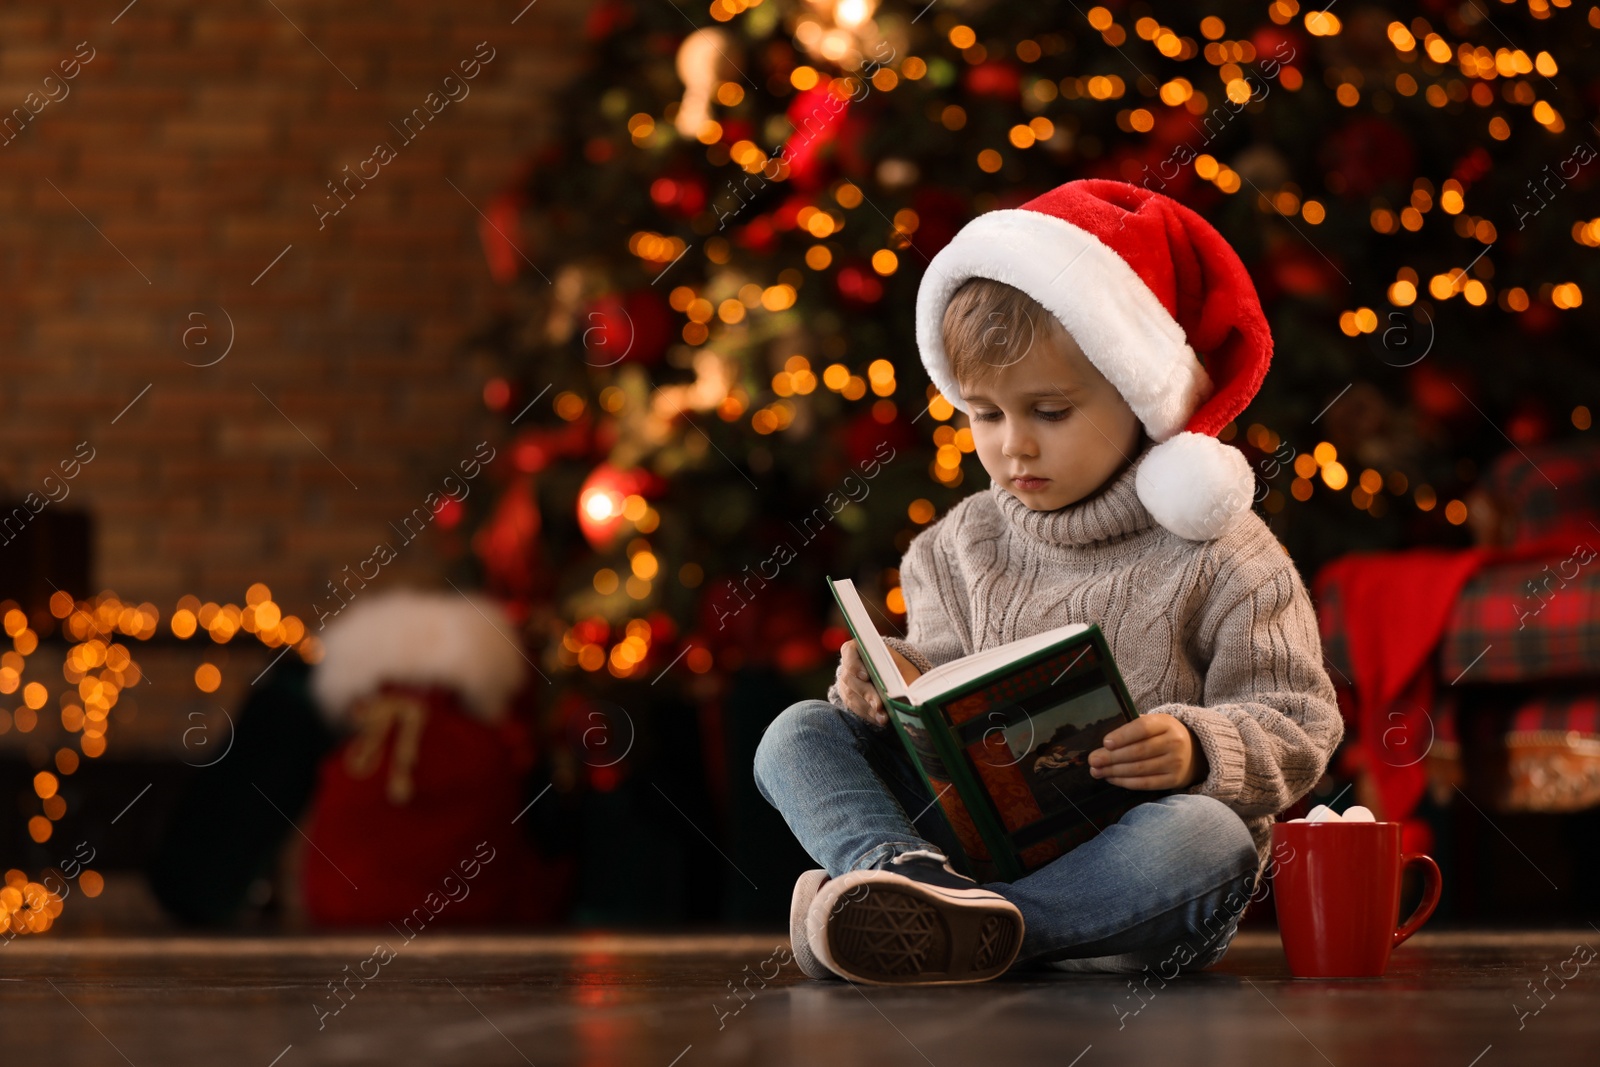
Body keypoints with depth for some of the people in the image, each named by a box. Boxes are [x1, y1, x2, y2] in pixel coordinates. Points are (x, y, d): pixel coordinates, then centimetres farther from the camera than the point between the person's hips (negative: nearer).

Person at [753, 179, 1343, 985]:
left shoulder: (1219, 556, -1)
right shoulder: (962, 548, 13)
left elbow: (1297, 728, -4)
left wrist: (1196, 750, -24)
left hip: (1124, 853, -4)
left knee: (1208, 840, -39)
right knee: (799, 736, -9)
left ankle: (917, 925, -41)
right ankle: (915, 879, -41)